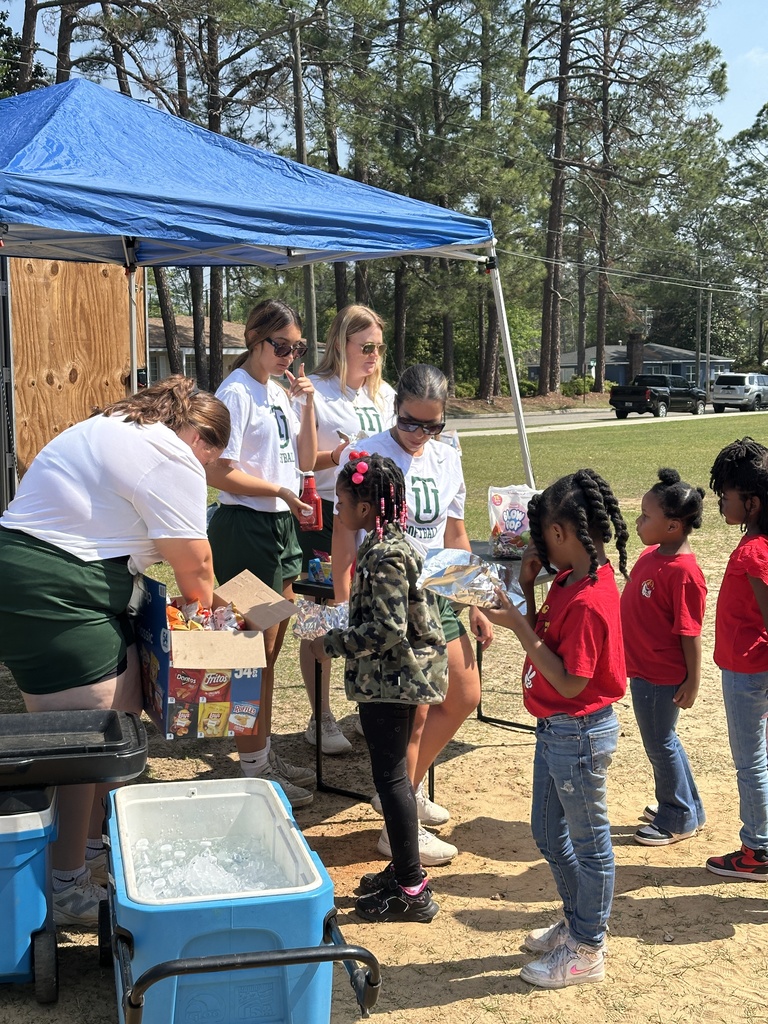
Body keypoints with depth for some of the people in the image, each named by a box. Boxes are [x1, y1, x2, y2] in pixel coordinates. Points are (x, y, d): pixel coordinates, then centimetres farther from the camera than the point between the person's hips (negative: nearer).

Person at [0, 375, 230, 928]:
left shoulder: (112, 428, 19)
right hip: (53, 597, -11)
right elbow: (195, 567, -9)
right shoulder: (173, 461, -12)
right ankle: (68, 889, 9)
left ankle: (96, 848, 29)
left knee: (121, 718, 17)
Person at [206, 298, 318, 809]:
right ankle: (254, 769, 8)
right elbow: (219, 473, -17)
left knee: (271, 649, 15)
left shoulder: (281, 391, 13)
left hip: (282, 526, 9)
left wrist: (307, 405, 2)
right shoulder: (237, 393, -12)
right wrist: (280, 491, -16)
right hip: (246, 526, -9)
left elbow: (306, 460, 13)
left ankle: (265, 753, 27)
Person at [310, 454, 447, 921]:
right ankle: (404, 869, 30)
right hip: (400, 677, 10)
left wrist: (332, 644, -16)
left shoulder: (384, 557, -21)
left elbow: (388, 629, -25)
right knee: (394, 773, 18)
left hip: (390, 681, -10)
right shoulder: (392, 544, 9)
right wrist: (341, 625, 14)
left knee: (391, 776, -2)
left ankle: (412, 890, 7)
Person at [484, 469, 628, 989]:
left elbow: (570, 682, -26)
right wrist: (527, 586, -3)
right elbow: (545, 639, 7)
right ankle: (577, 922, 43)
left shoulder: (588, 601, -27)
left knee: (588, 842, 9)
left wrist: (519, 626, -26)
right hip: (556, 730, 10)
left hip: (579, 734, -10)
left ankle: (587, 951, 26)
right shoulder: (569, 579, 2)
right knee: (549, 833, 23)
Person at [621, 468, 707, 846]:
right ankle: (685, 807, 38)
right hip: (642, 668, 9)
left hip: (662, 676, -9)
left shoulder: (683, 572, -25)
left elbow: (690, 632, -21)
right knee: (661, 741, 21)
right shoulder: (651, 555, 3)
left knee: (660, 744, 6)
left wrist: (693, 681, -17)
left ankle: (679, 819, 24)